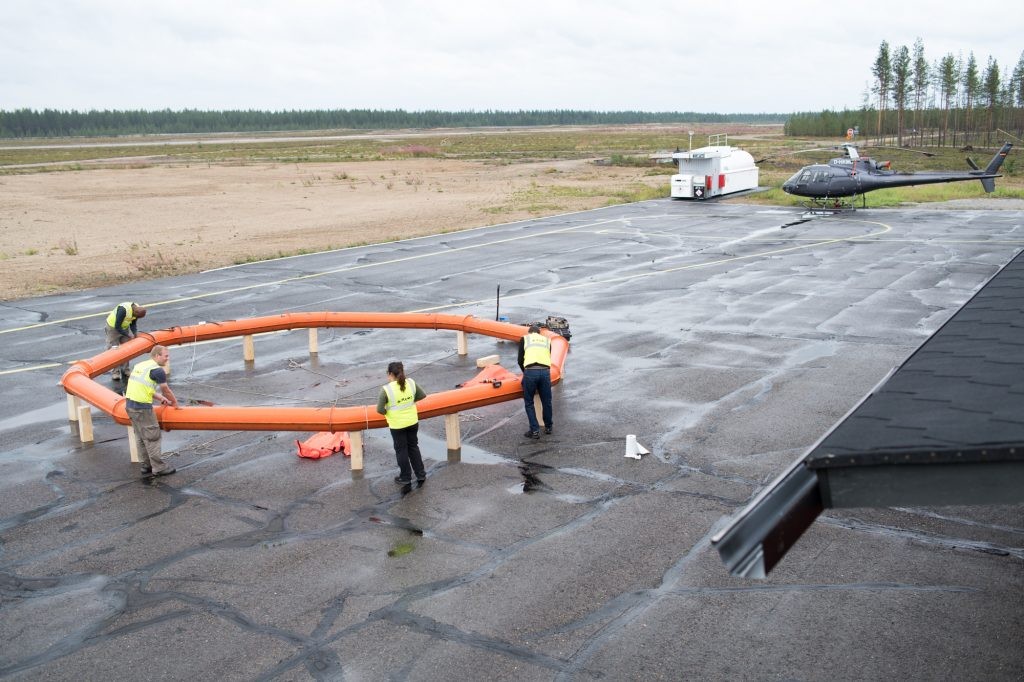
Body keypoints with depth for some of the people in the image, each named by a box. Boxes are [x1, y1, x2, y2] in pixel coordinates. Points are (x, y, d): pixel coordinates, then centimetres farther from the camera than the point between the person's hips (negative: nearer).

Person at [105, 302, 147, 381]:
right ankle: (116, 372, 1)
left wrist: (135, 333, -15)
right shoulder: (123, 310, -37)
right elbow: (117, 327, -31)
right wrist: (128, 335, -27)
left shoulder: (137, 309, -15)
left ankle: (125, 371, 14)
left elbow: (133, 324, 0)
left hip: (124, 327, 6)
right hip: (113, 327, -6)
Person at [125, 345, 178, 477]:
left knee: (141, 438, 18)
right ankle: (159, 468, 6)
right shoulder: (158, 370, -11)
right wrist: (174, 403, 13)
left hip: (130, 405, 9)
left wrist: (160, 397, 26)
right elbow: (166, 390, -3)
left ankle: (146, 465, 26)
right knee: (152, 438, 0)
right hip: (142, 407, -9)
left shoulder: (140, 365, 15)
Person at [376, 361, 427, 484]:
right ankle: (421, 474, 26)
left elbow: (380, 410, -20)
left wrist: (387, 412, 0)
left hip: (397, 425, -4)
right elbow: (422, 396, 5)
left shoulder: (386, 389, -21)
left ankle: (405, 477, 24)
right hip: (412, 422, 4)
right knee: (413, 447, 19)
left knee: (401, 450, 13)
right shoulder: (411, 383, -8)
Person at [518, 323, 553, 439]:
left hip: (530, 372, -2)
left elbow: (520, 360, 14)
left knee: (529, 403, 10)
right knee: (546, 401, 18)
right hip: (545, 372, 2)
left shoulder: (524, 339, 18)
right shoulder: (547, 340, 25)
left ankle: (535, 430, 6)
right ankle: (548, 426, 33)